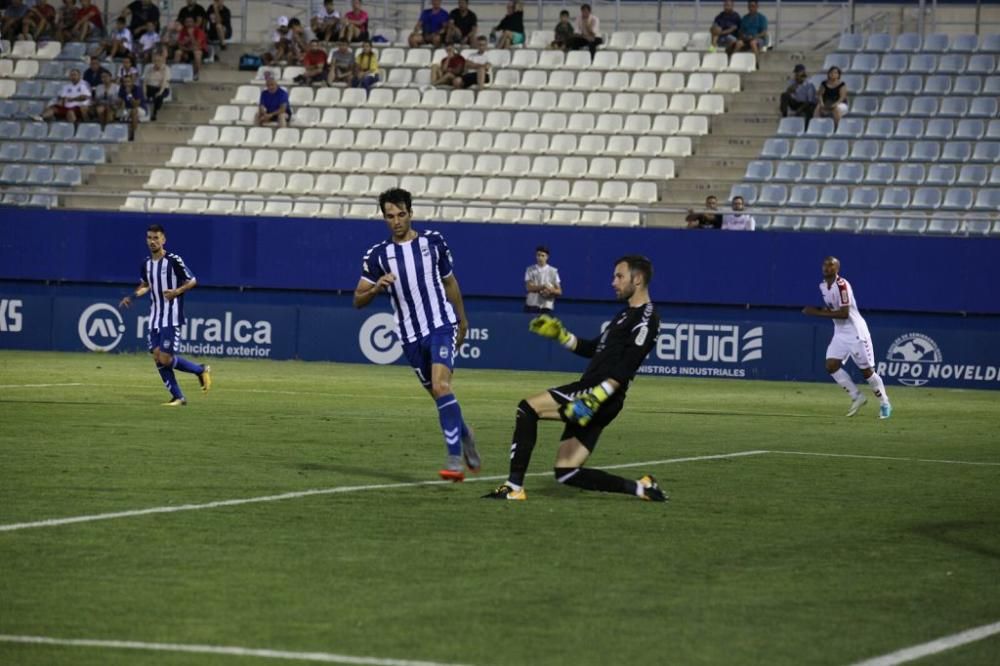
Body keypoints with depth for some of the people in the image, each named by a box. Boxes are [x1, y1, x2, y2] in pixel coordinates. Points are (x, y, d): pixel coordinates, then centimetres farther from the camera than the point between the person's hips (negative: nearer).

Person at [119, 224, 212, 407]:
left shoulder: (173, 261, -11)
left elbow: (192, 281, -6)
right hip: (154, 320, 7)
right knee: (157, 357, 0)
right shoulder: (146, 264, 9)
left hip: (171, 318, -7)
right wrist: (131, 297, 11)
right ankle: (178, 397, 10)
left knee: (165, 359, -13)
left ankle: (202, 370, 9)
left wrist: (177, 291, -21)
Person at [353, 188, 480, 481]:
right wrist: (377, 287, -19)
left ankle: (455, 459, -25)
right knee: (437, 393, 8)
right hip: (411, 336, 2)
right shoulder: (377, 254, 2)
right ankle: (463, 435, 38)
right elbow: (358, 300, 2)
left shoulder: (433, 241, 2)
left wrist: (462, 320, 23)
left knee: (441, 385, -21)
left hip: (442, 326, -2)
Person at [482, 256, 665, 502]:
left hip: (602, 398, -10)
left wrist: (594, 398, -29)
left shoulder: (645, 319, -9)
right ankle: (641, 488, 10)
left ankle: (514, 487, -18)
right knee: (566, 473, 7)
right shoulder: (628, 314, 24)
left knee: (528, 408, -15)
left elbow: (624, 370, -20)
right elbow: (591, 348, 32)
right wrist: (559, 334, 20)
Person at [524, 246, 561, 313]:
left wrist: (551, 290, -19)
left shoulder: (553, 271, 5)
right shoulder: (530, 270, 5)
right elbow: (529, 287, -5)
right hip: (532, 306, 0)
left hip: (547, 307, 0)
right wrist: (543, 287, -17)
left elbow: (559, 291, 3)